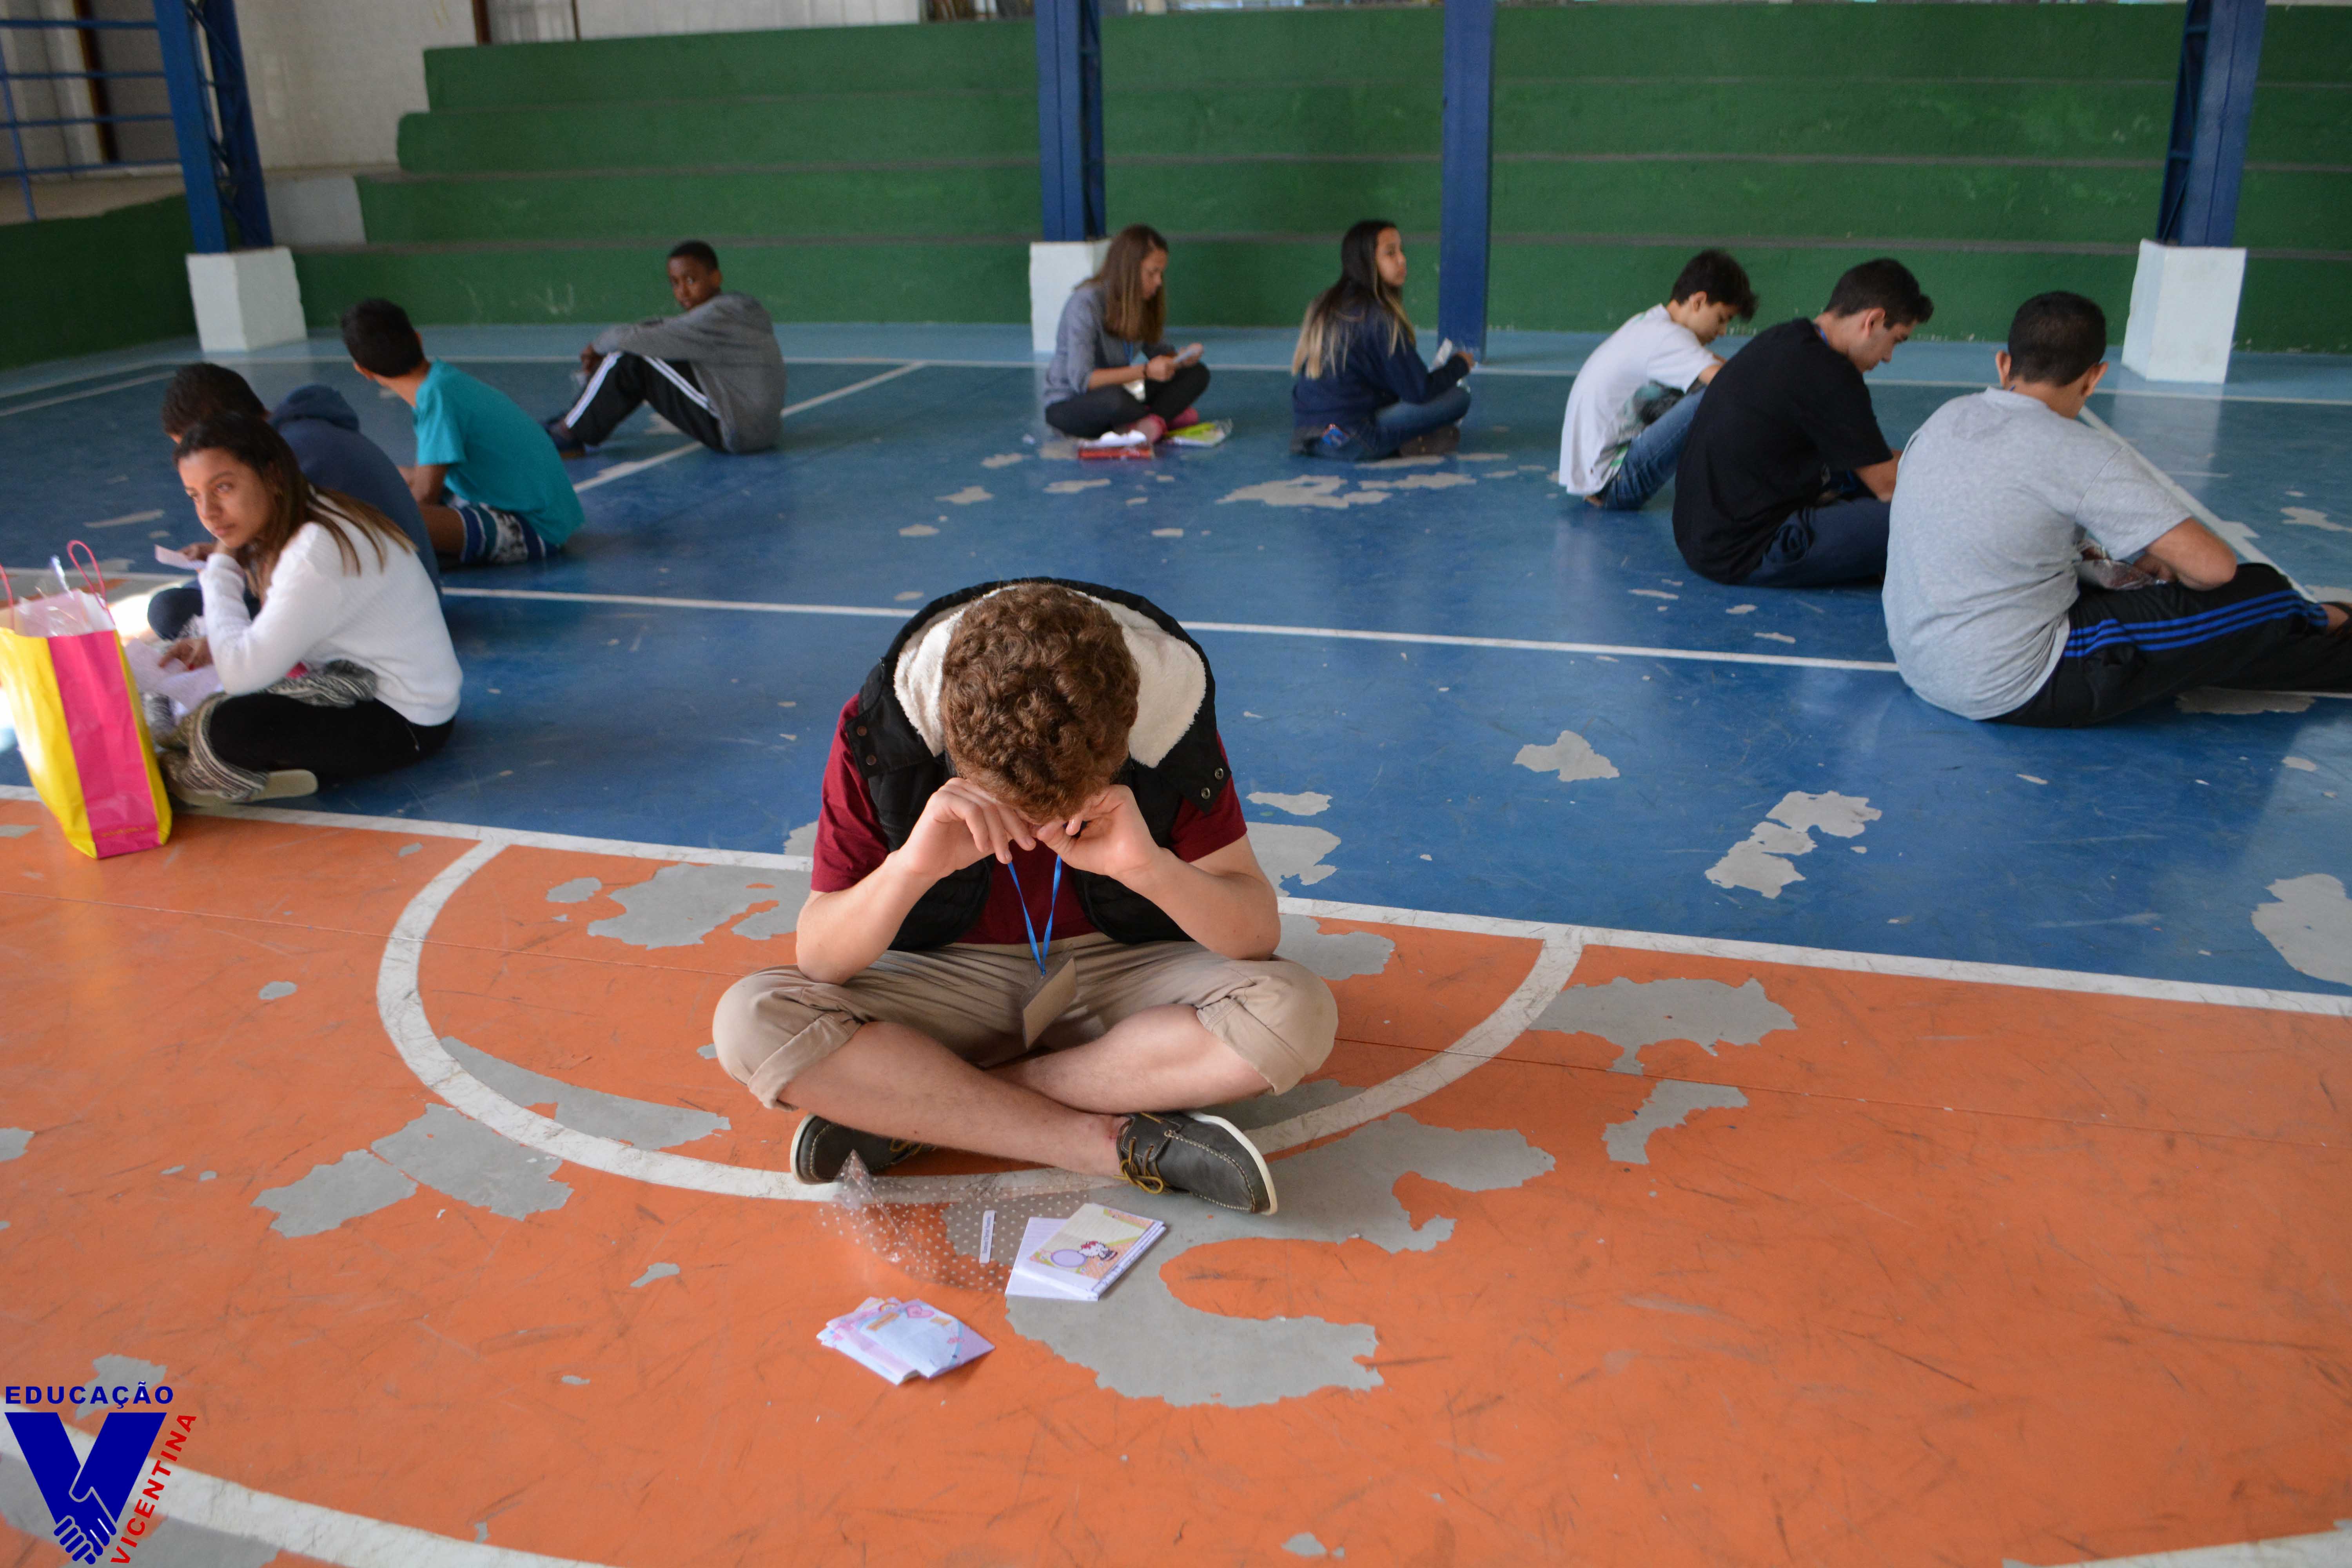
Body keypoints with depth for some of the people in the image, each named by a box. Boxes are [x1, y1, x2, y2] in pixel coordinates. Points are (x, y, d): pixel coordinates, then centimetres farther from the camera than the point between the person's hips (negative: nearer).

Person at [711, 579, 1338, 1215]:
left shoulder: (1171, 713, -22)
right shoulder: (884, 731, -21)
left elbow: (1260, 932, -17)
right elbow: (816, 959, -17)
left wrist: (1150, 866, -37)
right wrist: (910, 867, -37)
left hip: (1120, 975, 0)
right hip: (953, 982, 0)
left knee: (1296, 1013, -29)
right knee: (751, 1021, -26)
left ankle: (911, 1109, -20)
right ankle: (1114, 1141, -24)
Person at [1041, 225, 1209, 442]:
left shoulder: (1142, 301, -1)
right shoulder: (1086, 302, -23)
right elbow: (1080, 380, -30)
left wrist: (1181, 358, -17)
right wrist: (1145, 371, -35)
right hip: (1067, 407, -7)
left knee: (1197, 373, -9)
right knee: (1115, 400, -42)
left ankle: (1152, 421, -29)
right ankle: (1166, 414, -13)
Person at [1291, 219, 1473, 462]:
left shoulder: (1326, 304, 13)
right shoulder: (1378, 317, -13)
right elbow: (1420, 392, -11)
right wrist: (1459, 364, 9)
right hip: (1349, 441, -9)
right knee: (1458, 398, -8)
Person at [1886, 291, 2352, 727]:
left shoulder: (1944, 419, 2)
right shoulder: (2085, 458, -17)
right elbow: (2213, 567, -17)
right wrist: (2158, 566, 7)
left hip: (1916, 663, 8)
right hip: (2011, 693, -7)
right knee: (2256, 592, 1)